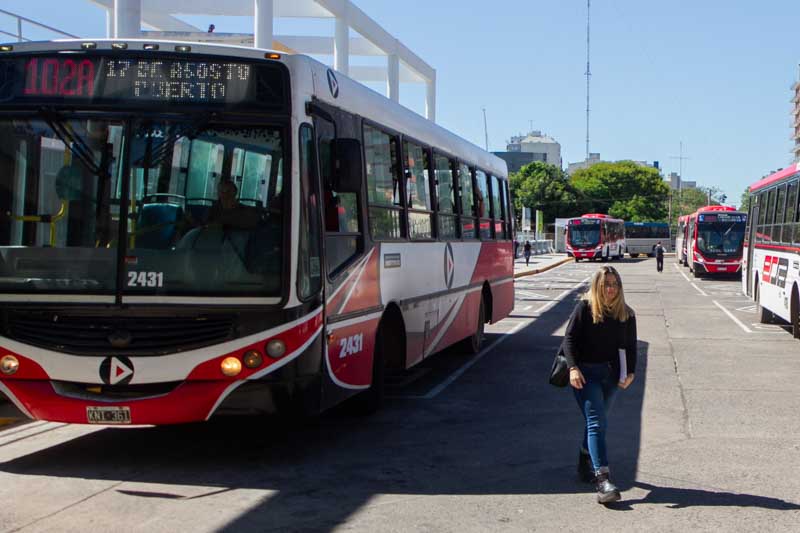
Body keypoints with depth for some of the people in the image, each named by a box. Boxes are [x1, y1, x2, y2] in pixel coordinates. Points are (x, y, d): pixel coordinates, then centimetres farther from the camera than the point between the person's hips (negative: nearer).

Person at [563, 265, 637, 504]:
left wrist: (630, 372, 0)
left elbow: (630, 346, 13)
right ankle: (602, 480, -22)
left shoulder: (626, 314, 8)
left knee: (598, 422, 12)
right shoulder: (584, 308, -4)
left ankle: (585, 465, 33)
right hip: (586, 373, -5)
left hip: (611, 375, 5)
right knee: (596, 423, -14)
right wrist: (573, 368, -16)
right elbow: (569, 338, -5)